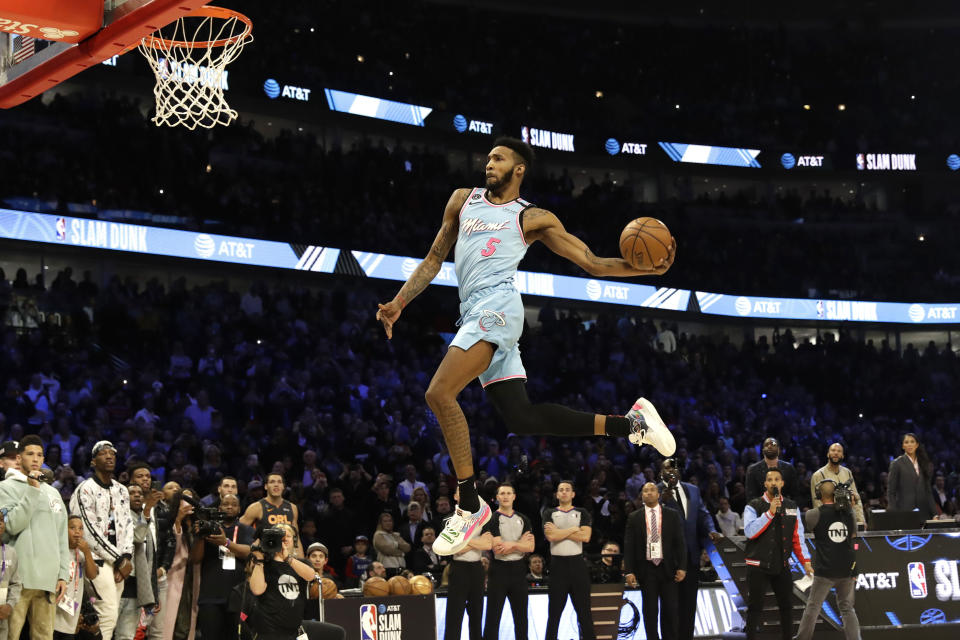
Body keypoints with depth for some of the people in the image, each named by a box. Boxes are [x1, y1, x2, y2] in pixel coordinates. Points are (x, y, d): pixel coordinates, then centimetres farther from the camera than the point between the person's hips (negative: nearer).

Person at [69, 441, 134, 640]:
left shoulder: (122, 491, 17)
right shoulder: (86, 489, -7)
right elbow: (90, 531, -12)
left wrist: (127, 557, -1)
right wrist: (119, 560, -10)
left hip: (119, 562, 7)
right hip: (97, 559, -7)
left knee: (112, 615, 3)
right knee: (108, 614, -17)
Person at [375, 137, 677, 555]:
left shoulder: (533, 218, 8)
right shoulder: (463, 200, 23)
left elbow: (591, 263, 7)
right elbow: (435, 258, 25)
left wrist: (645, 269, -8)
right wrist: (399, 302, 13)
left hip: (496, 305, -6)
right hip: (475, 314, 6)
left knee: (439, 394, -22)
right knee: (521, 418, 3)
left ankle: (470, 505, -17)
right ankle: (630, 423, 13)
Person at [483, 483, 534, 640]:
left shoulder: (523, 519, 10)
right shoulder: (492, 519, -5)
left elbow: (530, 547, 0)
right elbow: (497, 549, -15)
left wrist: (511, 545, -14)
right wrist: (520, 543, -7)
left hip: (518, 570, 5)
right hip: (499, 570, -5)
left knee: (521, 616, 11)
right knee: (493, 617, -3)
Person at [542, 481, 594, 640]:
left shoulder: (582, 513, 10)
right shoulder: (549, 513, 8)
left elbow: (585, 536, -8)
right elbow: (551, 536, -10)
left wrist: (559, 532, -8)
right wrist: (573, 529, -6)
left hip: (577, 564, 1)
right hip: (558, 564, -1)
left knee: (584, 610, 2)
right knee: (554, 611, 3)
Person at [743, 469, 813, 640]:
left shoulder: (792, 507, 10)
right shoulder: (753, 506, -3)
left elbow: (798, 537, 11)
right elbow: (750, 531, -18)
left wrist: (806, 561, 4)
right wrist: (770, 512, -21)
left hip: (782, 566, 4)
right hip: (758, 566, -3)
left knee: (786, 605, 9)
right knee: (755, 607, -1)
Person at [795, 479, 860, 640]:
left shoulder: (816, 514, -9)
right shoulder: (847, 512, 4)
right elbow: (853, 535, 19)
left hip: (825, 570, -4)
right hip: (848, 569, 4)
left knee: (812, 607, 7)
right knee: (847, 608, 11)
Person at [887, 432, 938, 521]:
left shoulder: (923, 464, 14)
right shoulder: (897, 464, 1)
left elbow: (928, 490, 16)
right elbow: (890, 492, -1)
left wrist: (934, 514, 10)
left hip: (923, 513, 4)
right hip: (905, 512, -4)